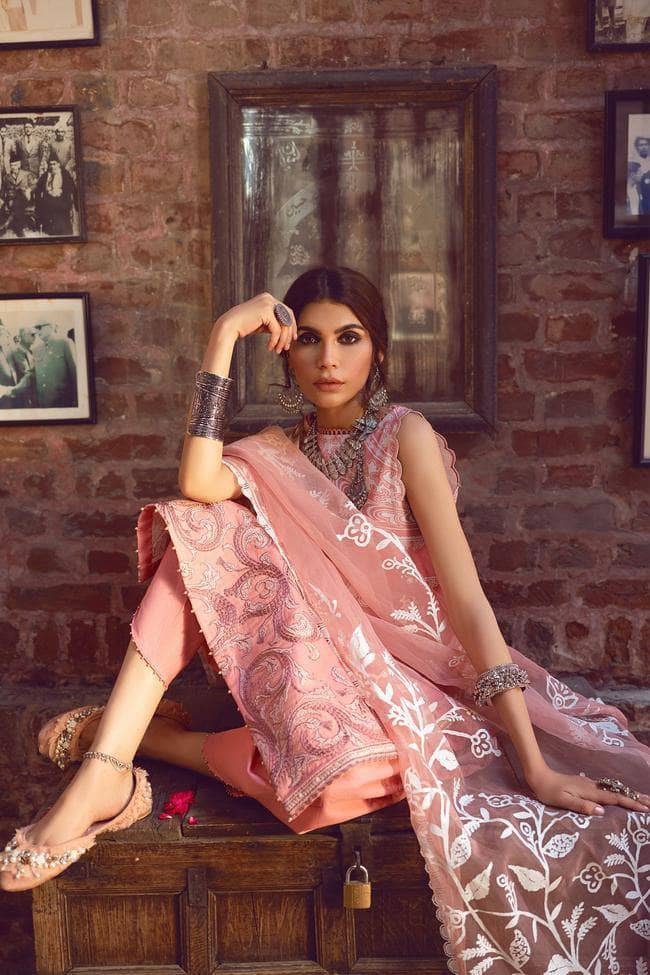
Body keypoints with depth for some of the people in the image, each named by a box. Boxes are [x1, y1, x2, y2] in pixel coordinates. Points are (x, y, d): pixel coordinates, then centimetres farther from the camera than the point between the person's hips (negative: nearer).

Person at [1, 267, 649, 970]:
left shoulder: (406, 434, -8)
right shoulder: (280, 451, 6)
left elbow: (465, 595, -17)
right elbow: (199, 484, -18)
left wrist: (533, 763, -23)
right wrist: (223, 339, -17)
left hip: (405, 667, -3)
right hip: (311, 656, 4)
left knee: (355, 771, -38)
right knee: (202, 529, -18)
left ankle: (150, 737, -12)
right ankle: (103, 774, -22)